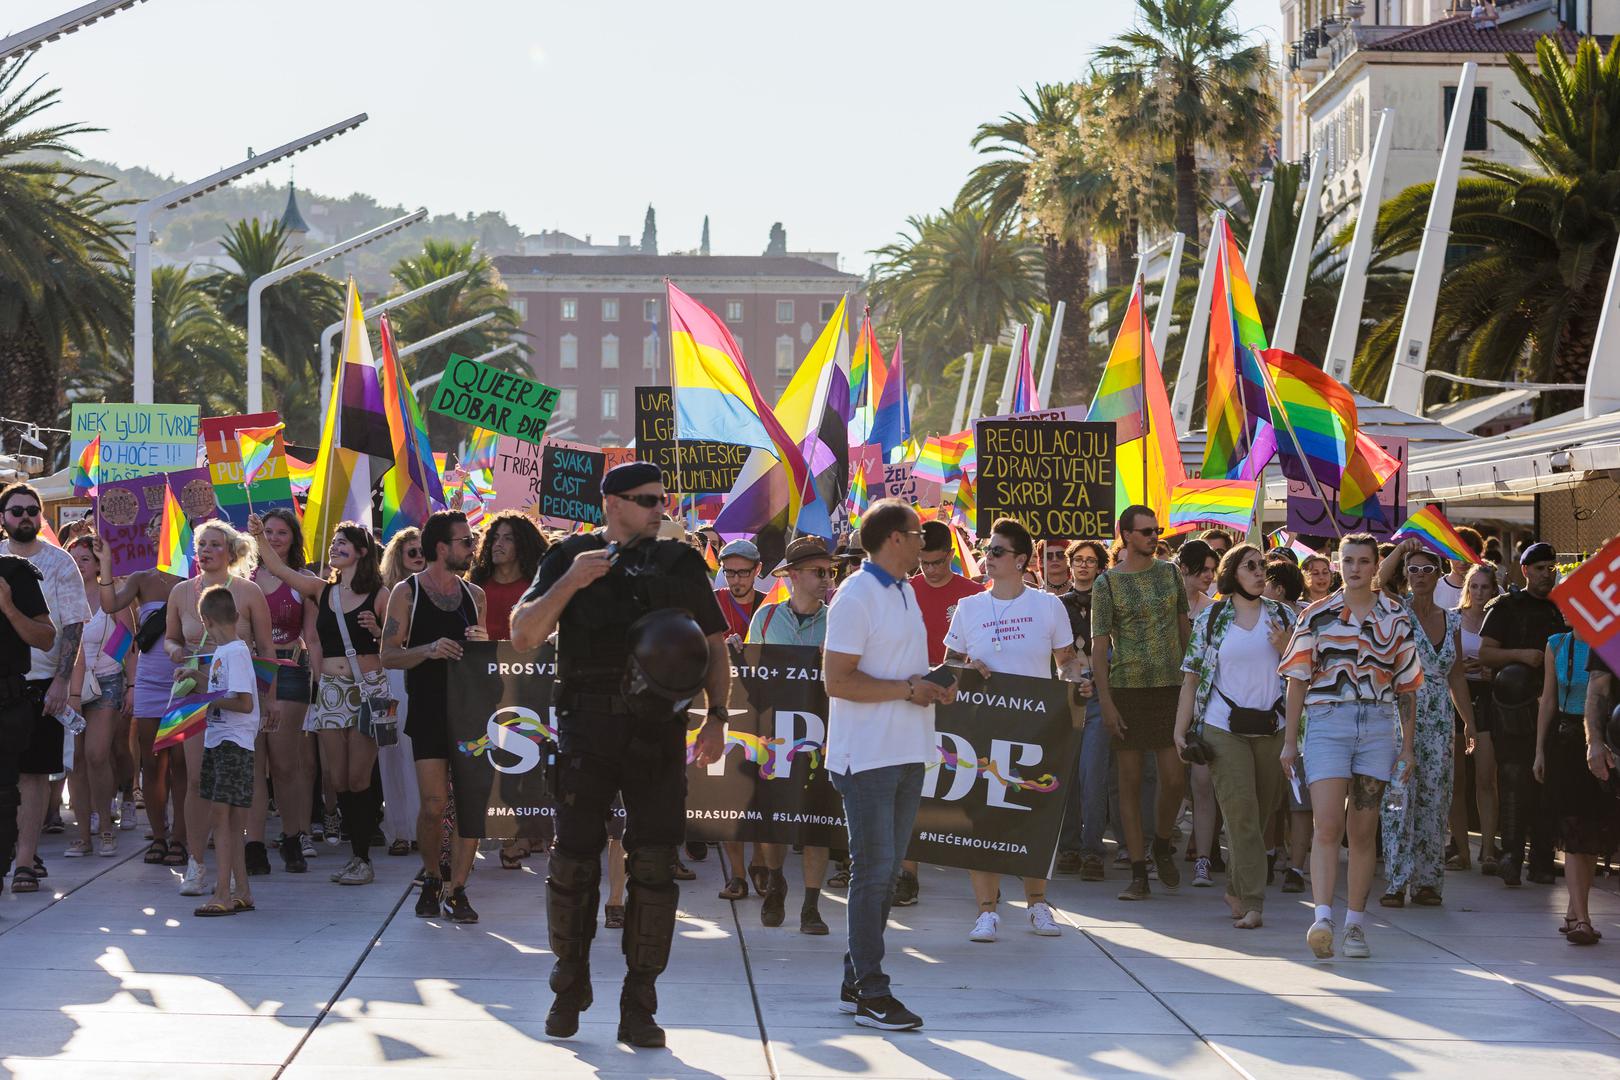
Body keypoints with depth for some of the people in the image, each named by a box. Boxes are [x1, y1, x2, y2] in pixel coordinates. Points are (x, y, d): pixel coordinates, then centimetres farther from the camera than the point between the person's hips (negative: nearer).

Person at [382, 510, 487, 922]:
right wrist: (429, 649, -19)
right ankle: (432, 879, 16)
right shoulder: (407, 592, 2)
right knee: (434, 805, -8)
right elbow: (388, 655, -2)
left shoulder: (474, 595, 15)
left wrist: (483, 643, -1)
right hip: (429, 713, -3)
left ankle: (457, 891, 0)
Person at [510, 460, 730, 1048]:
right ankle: (569, 991, 20)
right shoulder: (569, 558, 6)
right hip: (587, 729, -1)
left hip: (658, 733, 1)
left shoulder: (682, 564, 12)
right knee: (573, 861, 1)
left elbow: (715, 645, 15)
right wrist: (570, 583, -16)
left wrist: (717, 719, 3)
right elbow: (524, 635, -2)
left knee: (654, 867, -3)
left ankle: (639, 1006, 5)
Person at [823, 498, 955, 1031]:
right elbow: (837, 680, -18)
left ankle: (855, 981, 20)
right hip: (868, 756, -9)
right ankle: (870, 993, -1)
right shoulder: (856, 597, -13)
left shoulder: (905, 591, 15)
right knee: (874, 871, -6)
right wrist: (908, 690, -18)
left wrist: (934, 684, 4)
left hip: (907, 753, 9)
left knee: (886, 870, 12)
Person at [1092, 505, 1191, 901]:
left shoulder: (1169, 573, 9)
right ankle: (1138, 872, 6)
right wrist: (1106, 702, -9)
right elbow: (1099, 647, -2)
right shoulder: (1107, 583, -1)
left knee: (1173, 779, -5)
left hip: (1171, 687, 2)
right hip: (1127, 689, -2)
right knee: (1130, 781, 1)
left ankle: (1162, 846, 22)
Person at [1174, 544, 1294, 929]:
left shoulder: (1283, 616, 10)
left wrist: (1285, 649, -8)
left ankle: (1236, 890, 21)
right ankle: (1251, 901, -11)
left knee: (1260, 814, 5)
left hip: (1272, 728, 3)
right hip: (1224, 728, -2)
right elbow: (1192, 677, 4)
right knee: (1242, 813, -10)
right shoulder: (1210, 618, 4)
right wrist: (1180, 731, -2)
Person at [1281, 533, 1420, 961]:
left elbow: (1406, 685, 13)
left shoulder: (1396, 619, 10)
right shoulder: (1317, 615, 5)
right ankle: (1323, 919, -19)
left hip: (1378, 724, 2)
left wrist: (1408, 744, 9)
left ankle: (1355, 924, 13)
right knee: (1327, 825, -13)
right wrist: (1289, 741, 2)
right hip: (1327, 721, -2)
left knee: (1363, 831, 5)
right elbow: (1298, 679, 5)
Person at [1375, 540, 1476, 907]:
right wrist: (1400, 549, -26)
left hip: (1438, 720, 4)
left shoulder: (1451, 619, 13)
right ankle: (1397, 883, -5)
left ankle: (1427, 881, 11)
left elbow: (1456, 674, 17)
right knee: (1400, 797, -8)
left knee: (1434, 801, 5)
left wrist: (1469, 721, 15)